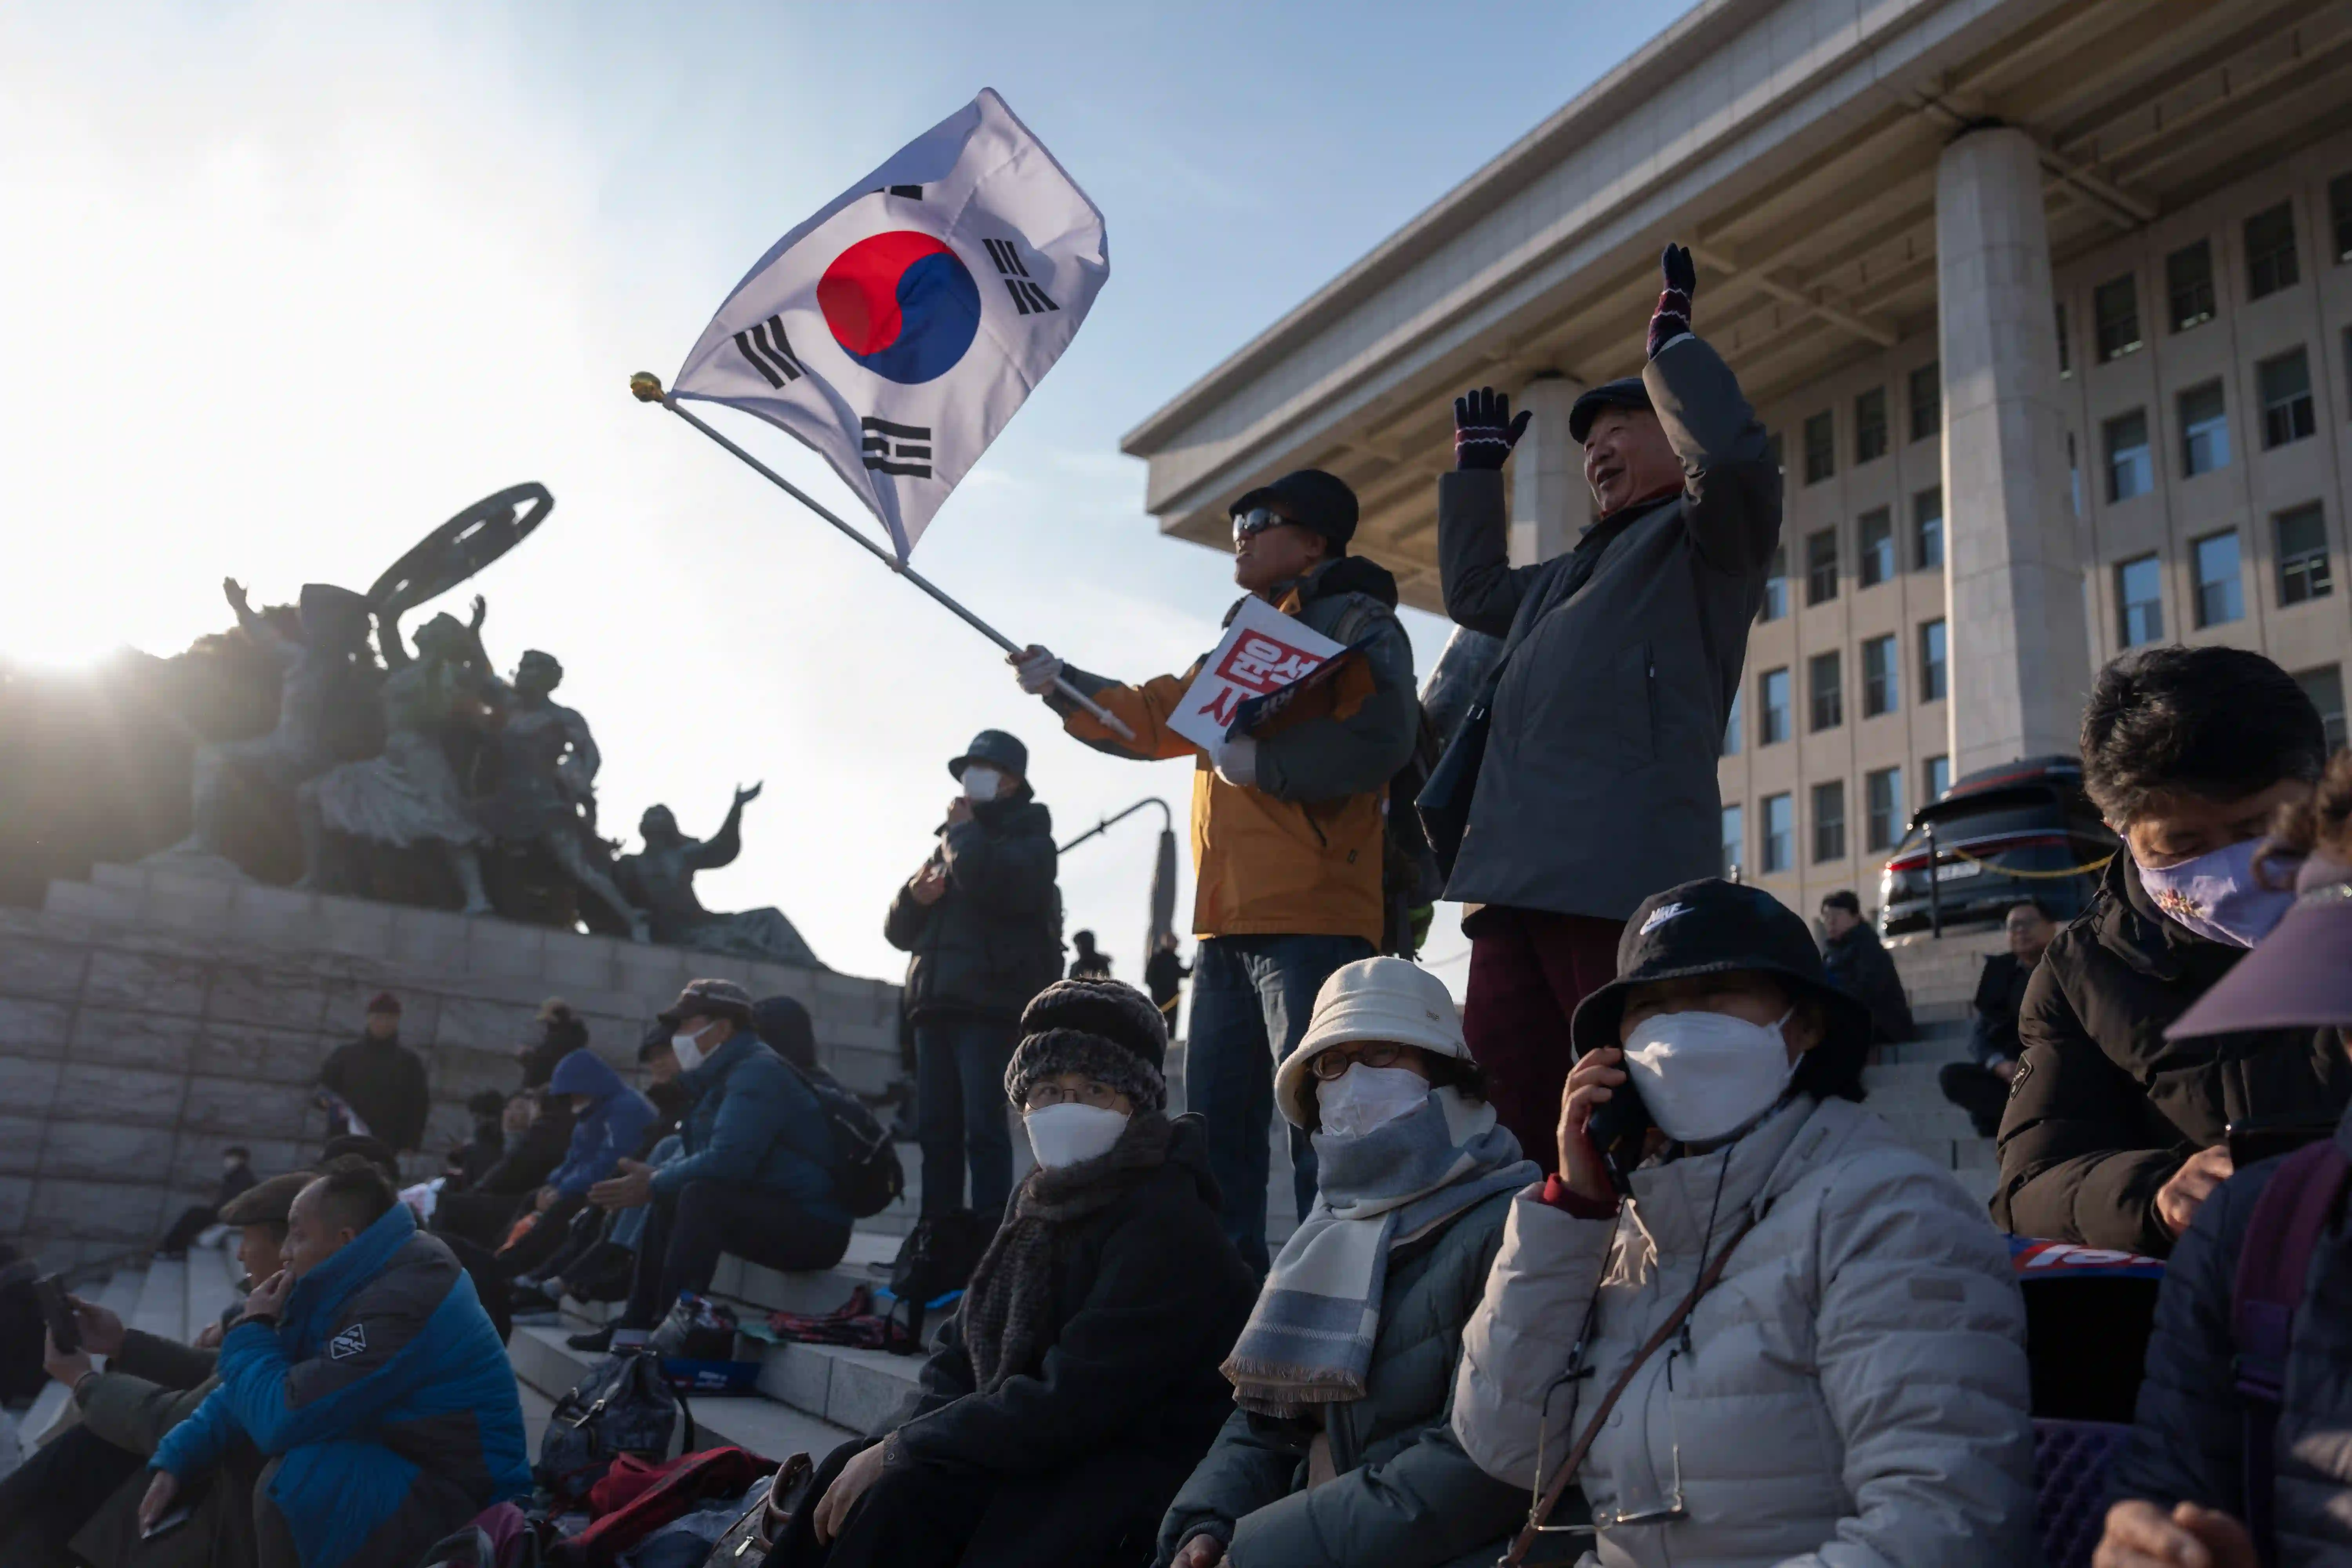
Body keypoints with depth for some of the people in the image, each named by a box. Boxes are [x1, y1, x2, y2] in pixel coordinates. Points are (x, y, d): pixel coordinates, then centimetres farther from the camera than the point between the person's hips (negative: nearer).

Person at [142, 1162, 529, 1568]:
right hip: (401, 1468, 10)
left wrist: (252, 1330, -8)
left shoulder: (401, 1301, -25)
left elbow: (281, 1417, -24)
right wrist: (178, 1459, 3)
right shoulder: (349, 1283, 6)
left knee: (294, 1478, -28)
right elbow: (263, 1390, 14)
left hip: (461, 1501, -10)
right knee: (230, 1463, 10)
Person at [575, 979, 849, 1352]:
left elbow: (727, 1160, -28)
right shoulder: (726, 1074, 14)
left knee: (699, 1196, -26)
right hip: (773, 1213, 10)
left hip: (812, 1228, -10)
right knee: (668, 1200, 14)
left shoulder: (757, 1072, -17)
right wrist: (654, 1175, 0)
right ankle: (638, 1324, 12)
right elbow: (699, 1155, 20)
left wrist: (654, 1185, -14)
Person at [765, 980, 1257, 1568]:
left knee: (907, 1496, -25)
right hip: (1037, 1445, 8)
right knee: (843, 1474, -10)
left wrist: (898, 1451, -20)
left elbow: (1065, 1405, -25)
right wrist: (900, 1446, -12)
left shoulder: (1167, 1231, -20)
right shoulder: (1041, 1200, 7)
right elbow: (959, 1356, 8)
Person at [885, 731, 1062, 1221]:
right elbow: (900, 931, 23)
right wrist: (914, 896, 1)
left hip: (993, 1003, -6)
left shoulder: (1029, 837, 6)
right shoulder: (950, 844, 25)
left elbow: (998, 886, -19)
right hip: (936, 1004, 6)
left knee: (982, 1127, -12)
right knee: (936, 1128, 4)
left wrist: (964, 832, -3)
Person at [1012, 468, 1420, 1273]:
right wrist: (1061, 684, 14)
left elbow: (1380, 737, -18)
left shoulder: (1354, 622, -1)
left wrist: (1262, 762, -15)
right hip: (1228, 922, 9)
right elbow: (1151, 718, 25)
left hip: (1312, 919, -9)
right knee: (1216, 1122, 12)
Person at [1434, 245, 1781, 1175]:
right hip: (1516, 882, 8)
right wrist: (1477, 464, 44)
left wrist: (1672, 344, 0)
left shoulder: (1705, 539, 8)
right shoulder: (1570, 575, 33)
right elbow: (1473, 592, 47)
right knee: (1500, 1117, 3)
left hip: (1622, 883, -8)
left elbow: (1736, 457, -14)